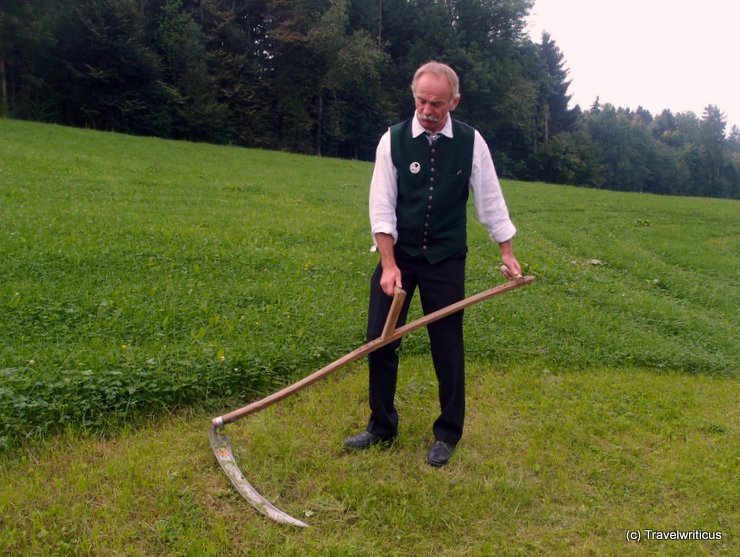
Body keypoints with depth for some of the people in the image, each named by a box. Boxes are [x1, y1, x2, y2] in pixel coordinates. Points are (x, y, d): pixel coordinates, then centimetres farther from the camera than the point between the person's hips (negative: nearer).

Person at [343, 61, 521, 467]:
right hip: (397, 253, 1)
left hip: (446, 259, 0)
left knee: (447, 348, 4)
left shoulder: (471, 142, -3)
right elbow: (382, 206, -8)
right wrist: (389, 265, -14)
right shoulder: (393, 139, -5)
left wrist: (507, 252, 5)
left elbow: (490, 200, 4)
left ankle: (448, 434, 22)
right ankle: (381, 427, 20)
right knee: (379, 341, 2)